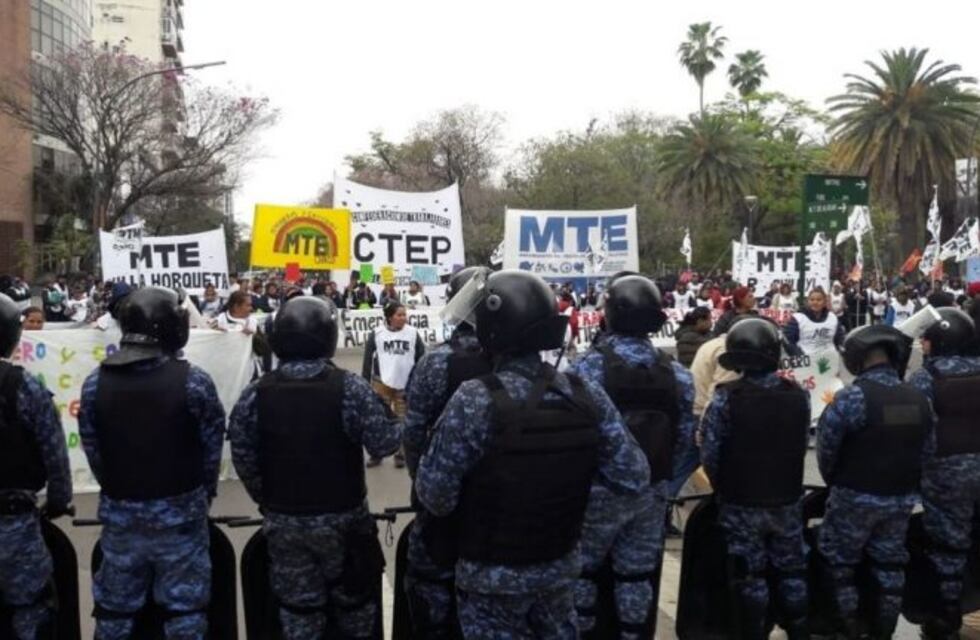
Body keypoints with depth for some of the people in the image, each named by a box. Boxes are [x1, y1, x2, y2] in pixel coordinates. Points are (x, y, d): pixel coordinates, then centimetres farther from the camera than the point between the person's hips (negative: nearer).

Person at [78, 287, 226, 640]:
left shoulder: (95, 382, -5)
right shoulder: (193, 380, -15)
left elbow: (92, 449, 2)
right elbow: (213, 447, -7)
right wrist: (202, 493, 11)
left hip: (119, 511, 3)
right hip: (179, 511, -3)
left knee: (114, 606, 18)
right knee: (184, 605, 9)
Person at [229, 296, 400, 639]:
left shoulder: (256, 394, -8)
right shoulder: (349, 388, -17)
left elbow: (243, 458, -3)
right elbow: (383, 443, -16)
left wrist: (266, 501, 11)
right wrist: (396, 423, 6)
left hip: (283, 519, 2)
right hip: (341, 515, -2)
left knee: (297, 601, 15)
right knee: (353, 596, 19)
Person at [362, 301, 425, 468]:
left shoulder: (413, 333, -7)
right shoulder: (377, 334, -9)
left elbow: (421, 359, 1)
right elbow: (368, 360, -2)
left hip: (406, 384, 1)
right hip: (381, 383, 0)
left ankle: (401, 454, 26)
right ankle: (376, 454, 23)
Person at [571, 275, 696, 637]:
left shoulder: (590, 366, -16)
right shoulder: (677, 373, -3)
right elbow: (685, 436, 2)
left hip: (599, 489, -4)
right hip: (652, 491, 4)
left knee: (582, 569, 13)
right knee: (637, 573, 15)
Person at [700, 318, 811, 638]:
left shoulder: (726, 397, -18)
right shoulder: (799, 396, -4)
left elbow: (710, 454, -14)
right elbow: (801, 447, 2)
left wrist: (724, 488, 3)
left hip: (741, 503, -3)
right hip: (788, 500, 3)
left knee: (750, 576, 9)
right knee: (791, 571, 18)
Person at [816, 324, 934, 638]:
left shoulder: (851, 397, -22)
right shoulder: (919, 399, -4)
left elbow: (826, 448, -14)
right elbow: (927, 450, 3)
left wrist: (834, 482, 5)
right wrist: (902, 481, 16)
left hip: (856, 497, -5)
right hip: (902, 498, 5)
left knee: (839, 560, 13)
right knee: (889, 564, 19)